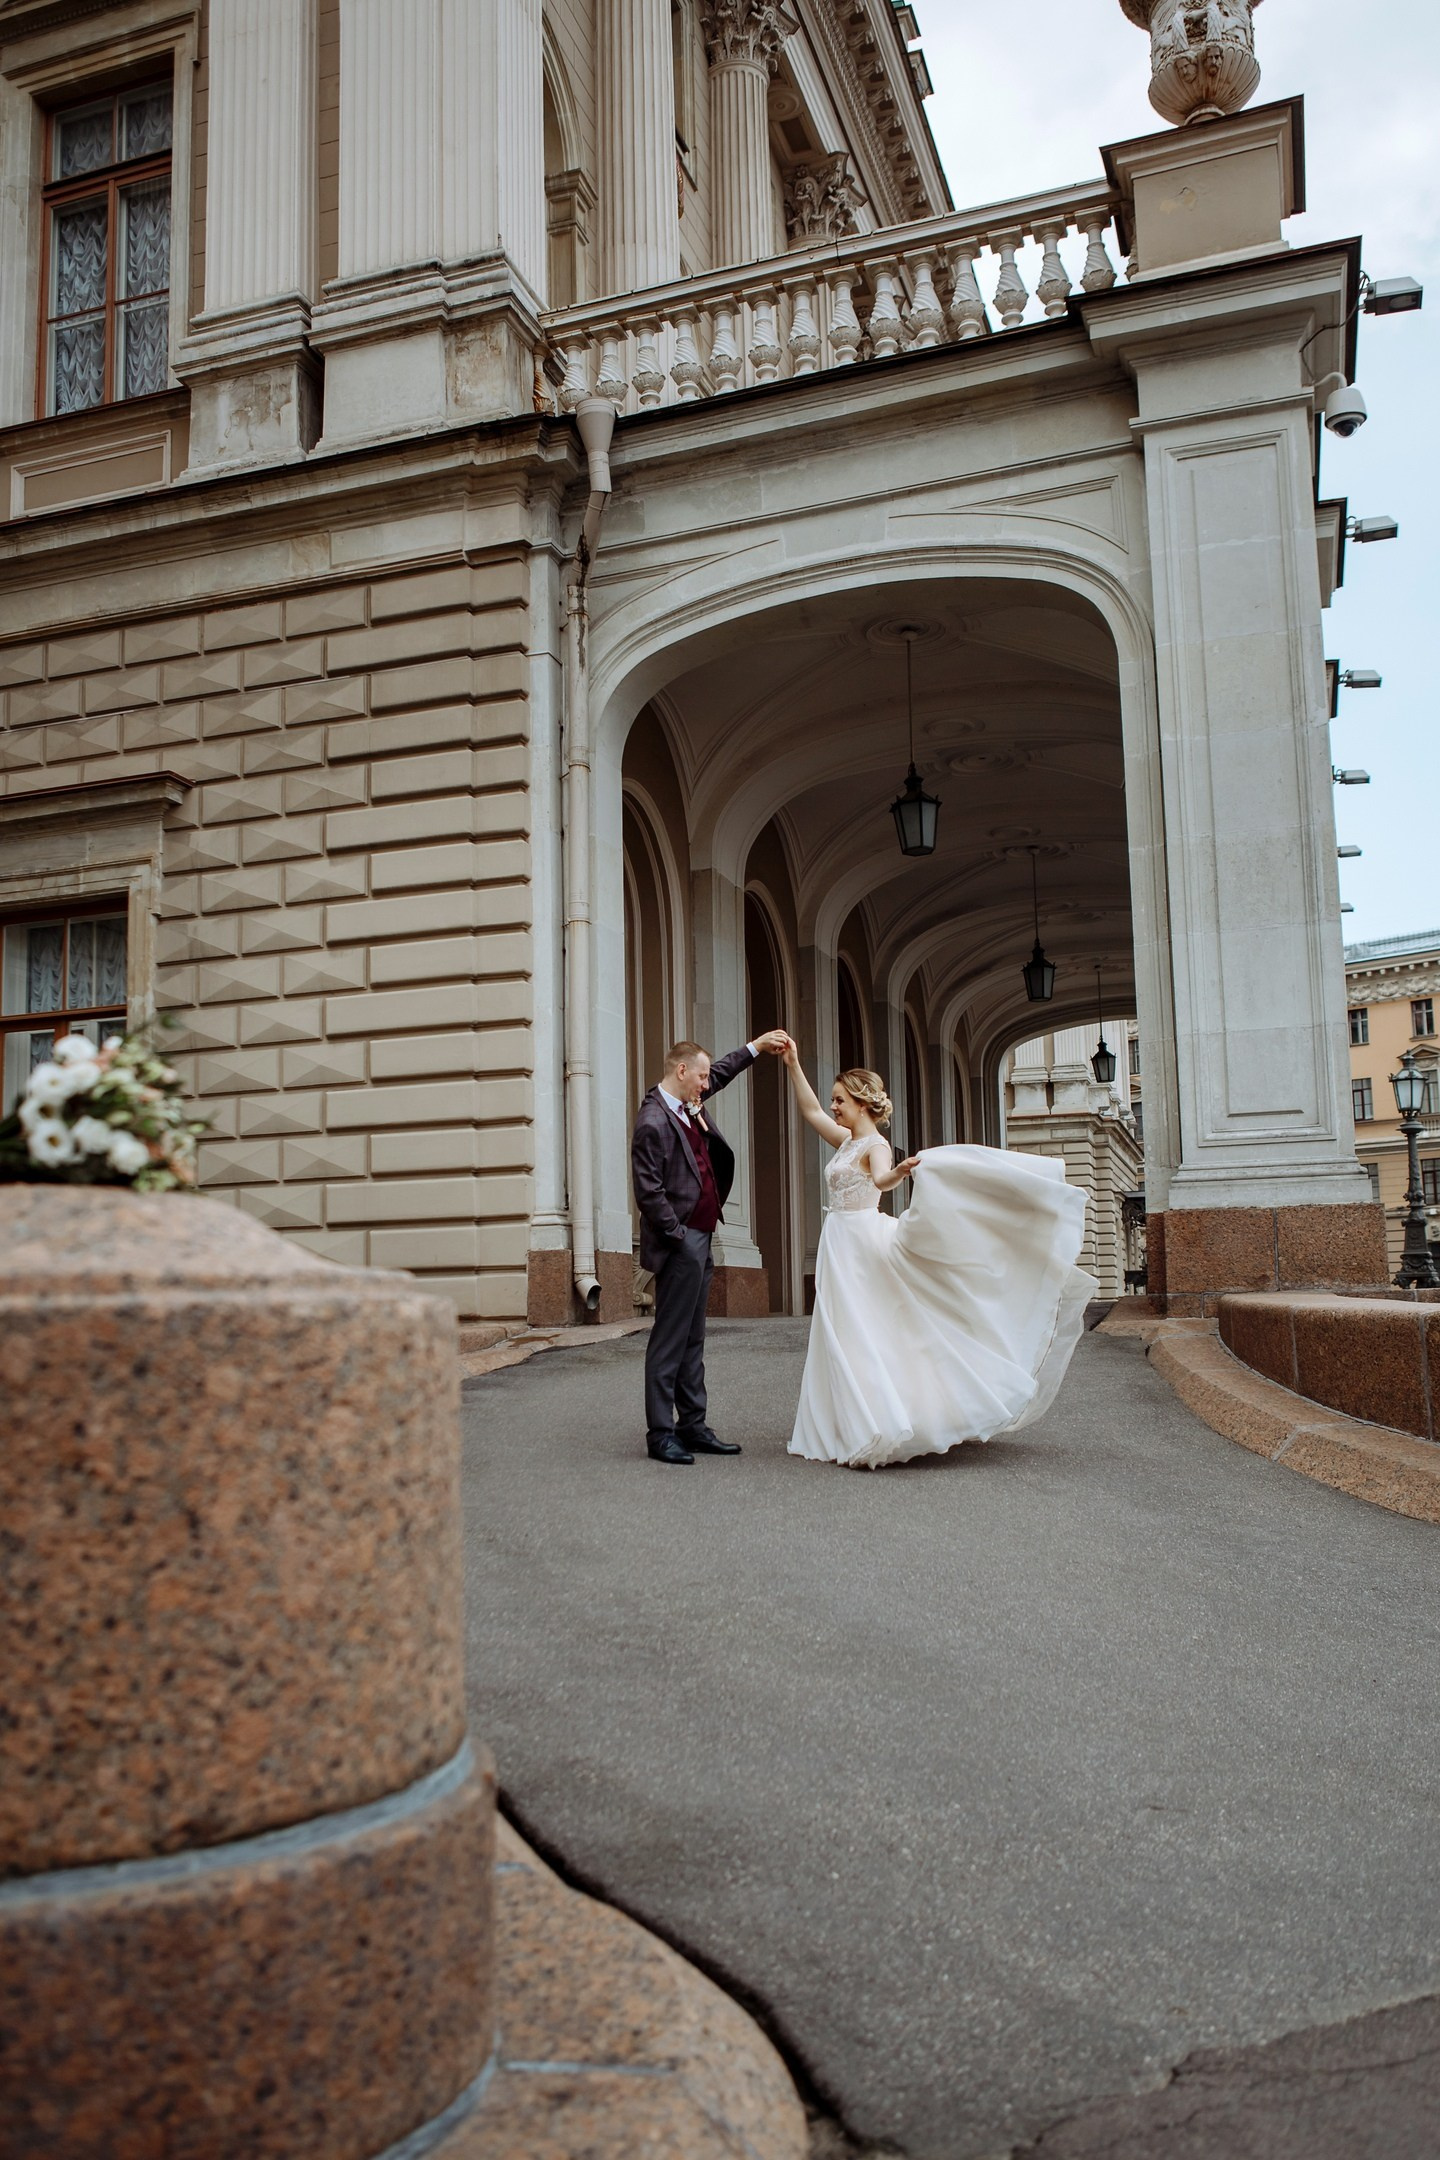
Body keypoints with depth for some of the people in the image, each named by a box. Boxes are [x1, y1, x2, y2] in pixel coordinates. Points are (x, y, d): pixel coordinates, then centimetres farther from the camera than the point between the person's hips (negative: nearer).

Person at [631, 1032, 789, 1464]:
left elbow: (720, 1074, 31)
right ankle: (660, 1434, 0)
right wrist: (678, 1235, -15)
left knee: (692, 1340, 13)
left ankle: (693, 1426, 19)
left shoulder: (689, 1103, 10)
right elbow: (649, 1192, -19)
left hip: (699, 1242, 10)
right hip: (680, 1244, -10)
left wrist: (756, 1046, 30)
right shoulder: (653, 1123, -17)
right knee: (670, 1341, -5)